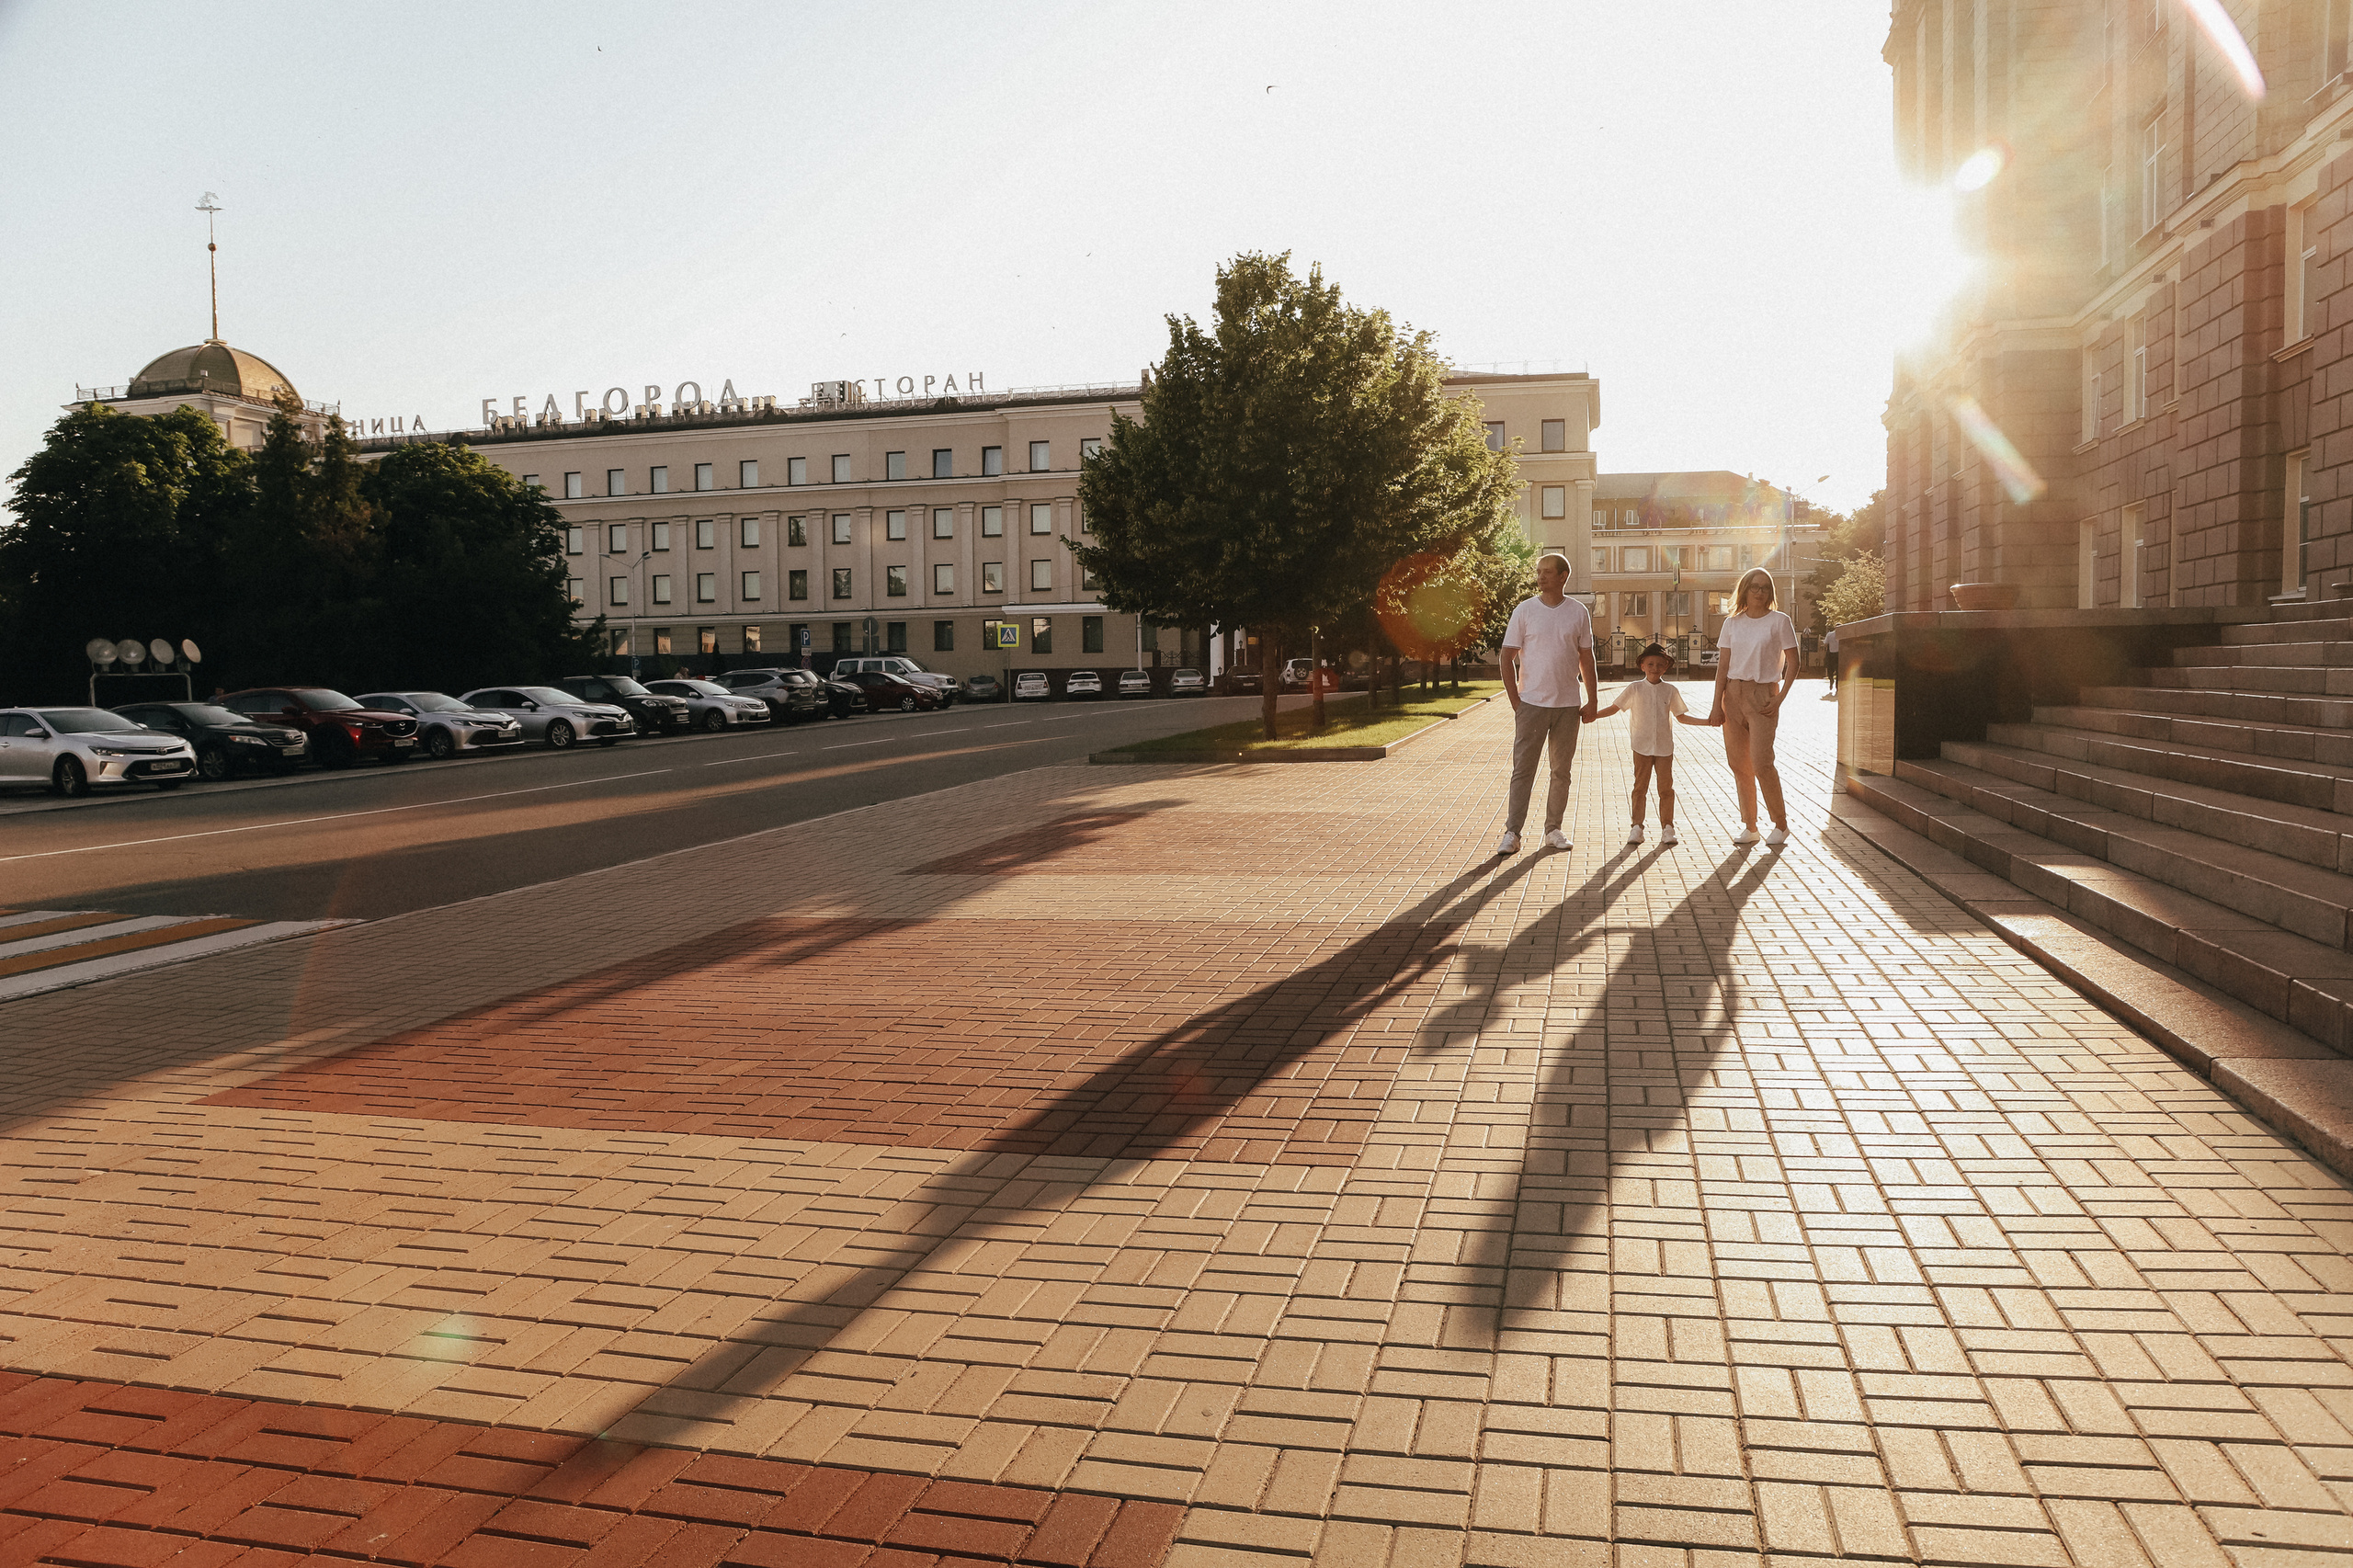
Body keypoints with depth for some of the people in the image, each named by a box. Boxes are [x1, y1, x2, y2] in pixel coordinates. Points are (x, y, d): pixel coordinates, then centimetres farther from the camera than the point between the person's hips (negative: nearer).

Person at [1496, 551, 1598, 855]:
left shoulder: (1578, 613, 5)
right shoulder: (1525, 610, -1)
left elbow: (1586, 659, 11)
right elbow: (1507, 657, 0)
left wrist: (1591, 700, 6)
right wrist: (1515, 699, -5)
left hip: (1568, 705, 2)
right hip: (1532, 702, -2)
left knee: (1561, 771, 8)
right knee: (1523, 770, -4)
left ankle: (1553, 830, 18)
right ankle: (1512, 833, -3)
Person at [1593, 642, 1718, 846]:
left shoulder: (1670, 691, 5)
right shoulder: (1635, 689, 1)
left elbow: (1681, 716, 13)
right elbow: (1614, 708, 5)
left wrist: (1707, 722, 7)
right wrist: (1593, 715, -7)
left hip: (1664, 746, 1)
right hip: (1642, 746, -1)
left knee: (1666, 787, 1)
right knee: (1640, 787, 1)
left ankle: (1667, 827, 8)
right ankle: (1637, 827, 5)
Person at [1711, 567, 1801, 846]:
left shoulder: (1779, 621, 0)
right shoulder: (1732, 623, 9)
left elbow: (1793, 663, -1)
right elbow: (1723, 665, 7)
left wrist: (1779, 699, -9)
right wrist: (1717, 704, -1)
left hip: (1762, 694, -4)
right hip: (1733, 693, 4)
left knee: (1761, 762, -11)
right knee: (1738, 763, 3)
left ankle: (1781, 824, 4)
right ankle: (1749, 826, 11)